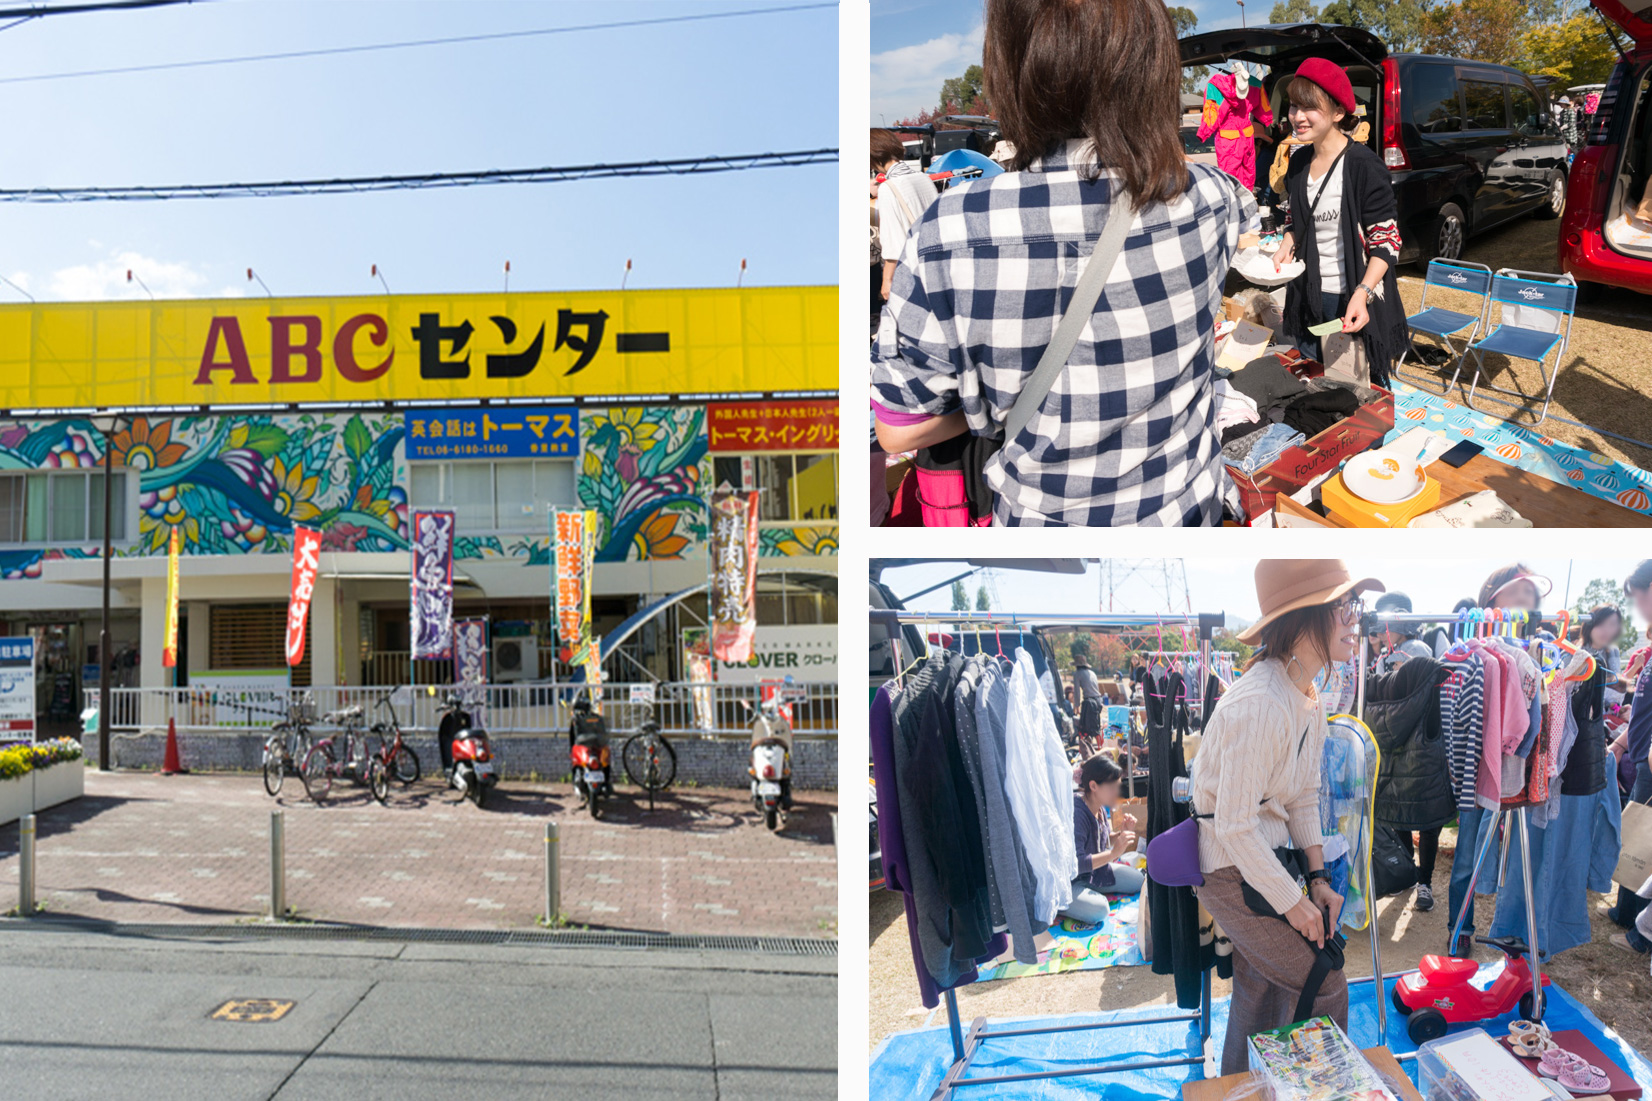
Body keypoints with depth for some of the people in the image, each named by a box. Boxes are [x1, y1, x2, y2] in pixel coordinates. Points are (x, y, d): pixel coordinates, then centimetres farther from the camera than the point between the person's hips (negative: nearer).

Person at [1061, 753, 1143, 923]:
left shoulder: (1101, 808, -3)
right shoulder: (1075, 813, -31)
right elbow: (1074, 863, -36)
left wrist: (1122, 834, -7)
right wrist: (1113, 853, -33)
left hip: (1095, 870, 9)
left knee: (1140, 880, 10)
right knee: (1098, 909, -31)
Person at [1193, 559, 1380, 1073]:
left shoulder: (1311, 701, 3)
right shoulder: (1259, 704, -29)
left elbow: (1303, 797, 10)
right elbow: (1236, 826, -26)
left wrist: (1318, 877, 2)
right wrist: (1292, 902, -16)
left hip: (1264, 855, 9)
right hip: (1229, 865, -9)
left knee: (1261, 985, 20)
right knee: (1322, 980, 0)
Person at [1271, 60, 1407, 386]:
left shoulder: (1364, 166, -14)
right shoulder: (1299, 162, 6)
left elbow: (1386, 241, -13)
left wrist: (1362, 294, -27)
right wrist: (1287, 244, 0)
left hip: (1354, 301, -6)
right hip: (1309, 297, 6)